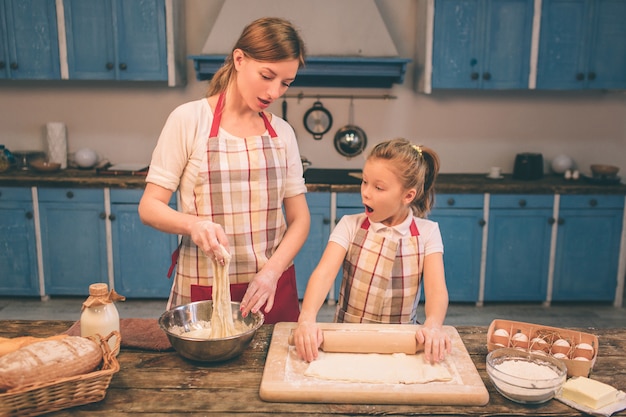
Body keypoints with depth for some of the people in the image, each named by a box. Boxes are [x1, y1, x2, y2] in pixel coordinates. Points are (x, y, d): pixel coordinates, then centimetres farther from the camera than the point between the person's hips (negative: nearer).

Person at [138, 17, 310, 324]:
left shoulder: (282, 132, 2)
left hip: (271, 287, 3)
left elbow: (299, 217, 3)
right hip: (204, 290, -3)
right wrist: (192, 224, -28)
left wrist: (272, 270, -14)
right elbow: (149, 206, -7)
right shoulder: (189, 119, -8)